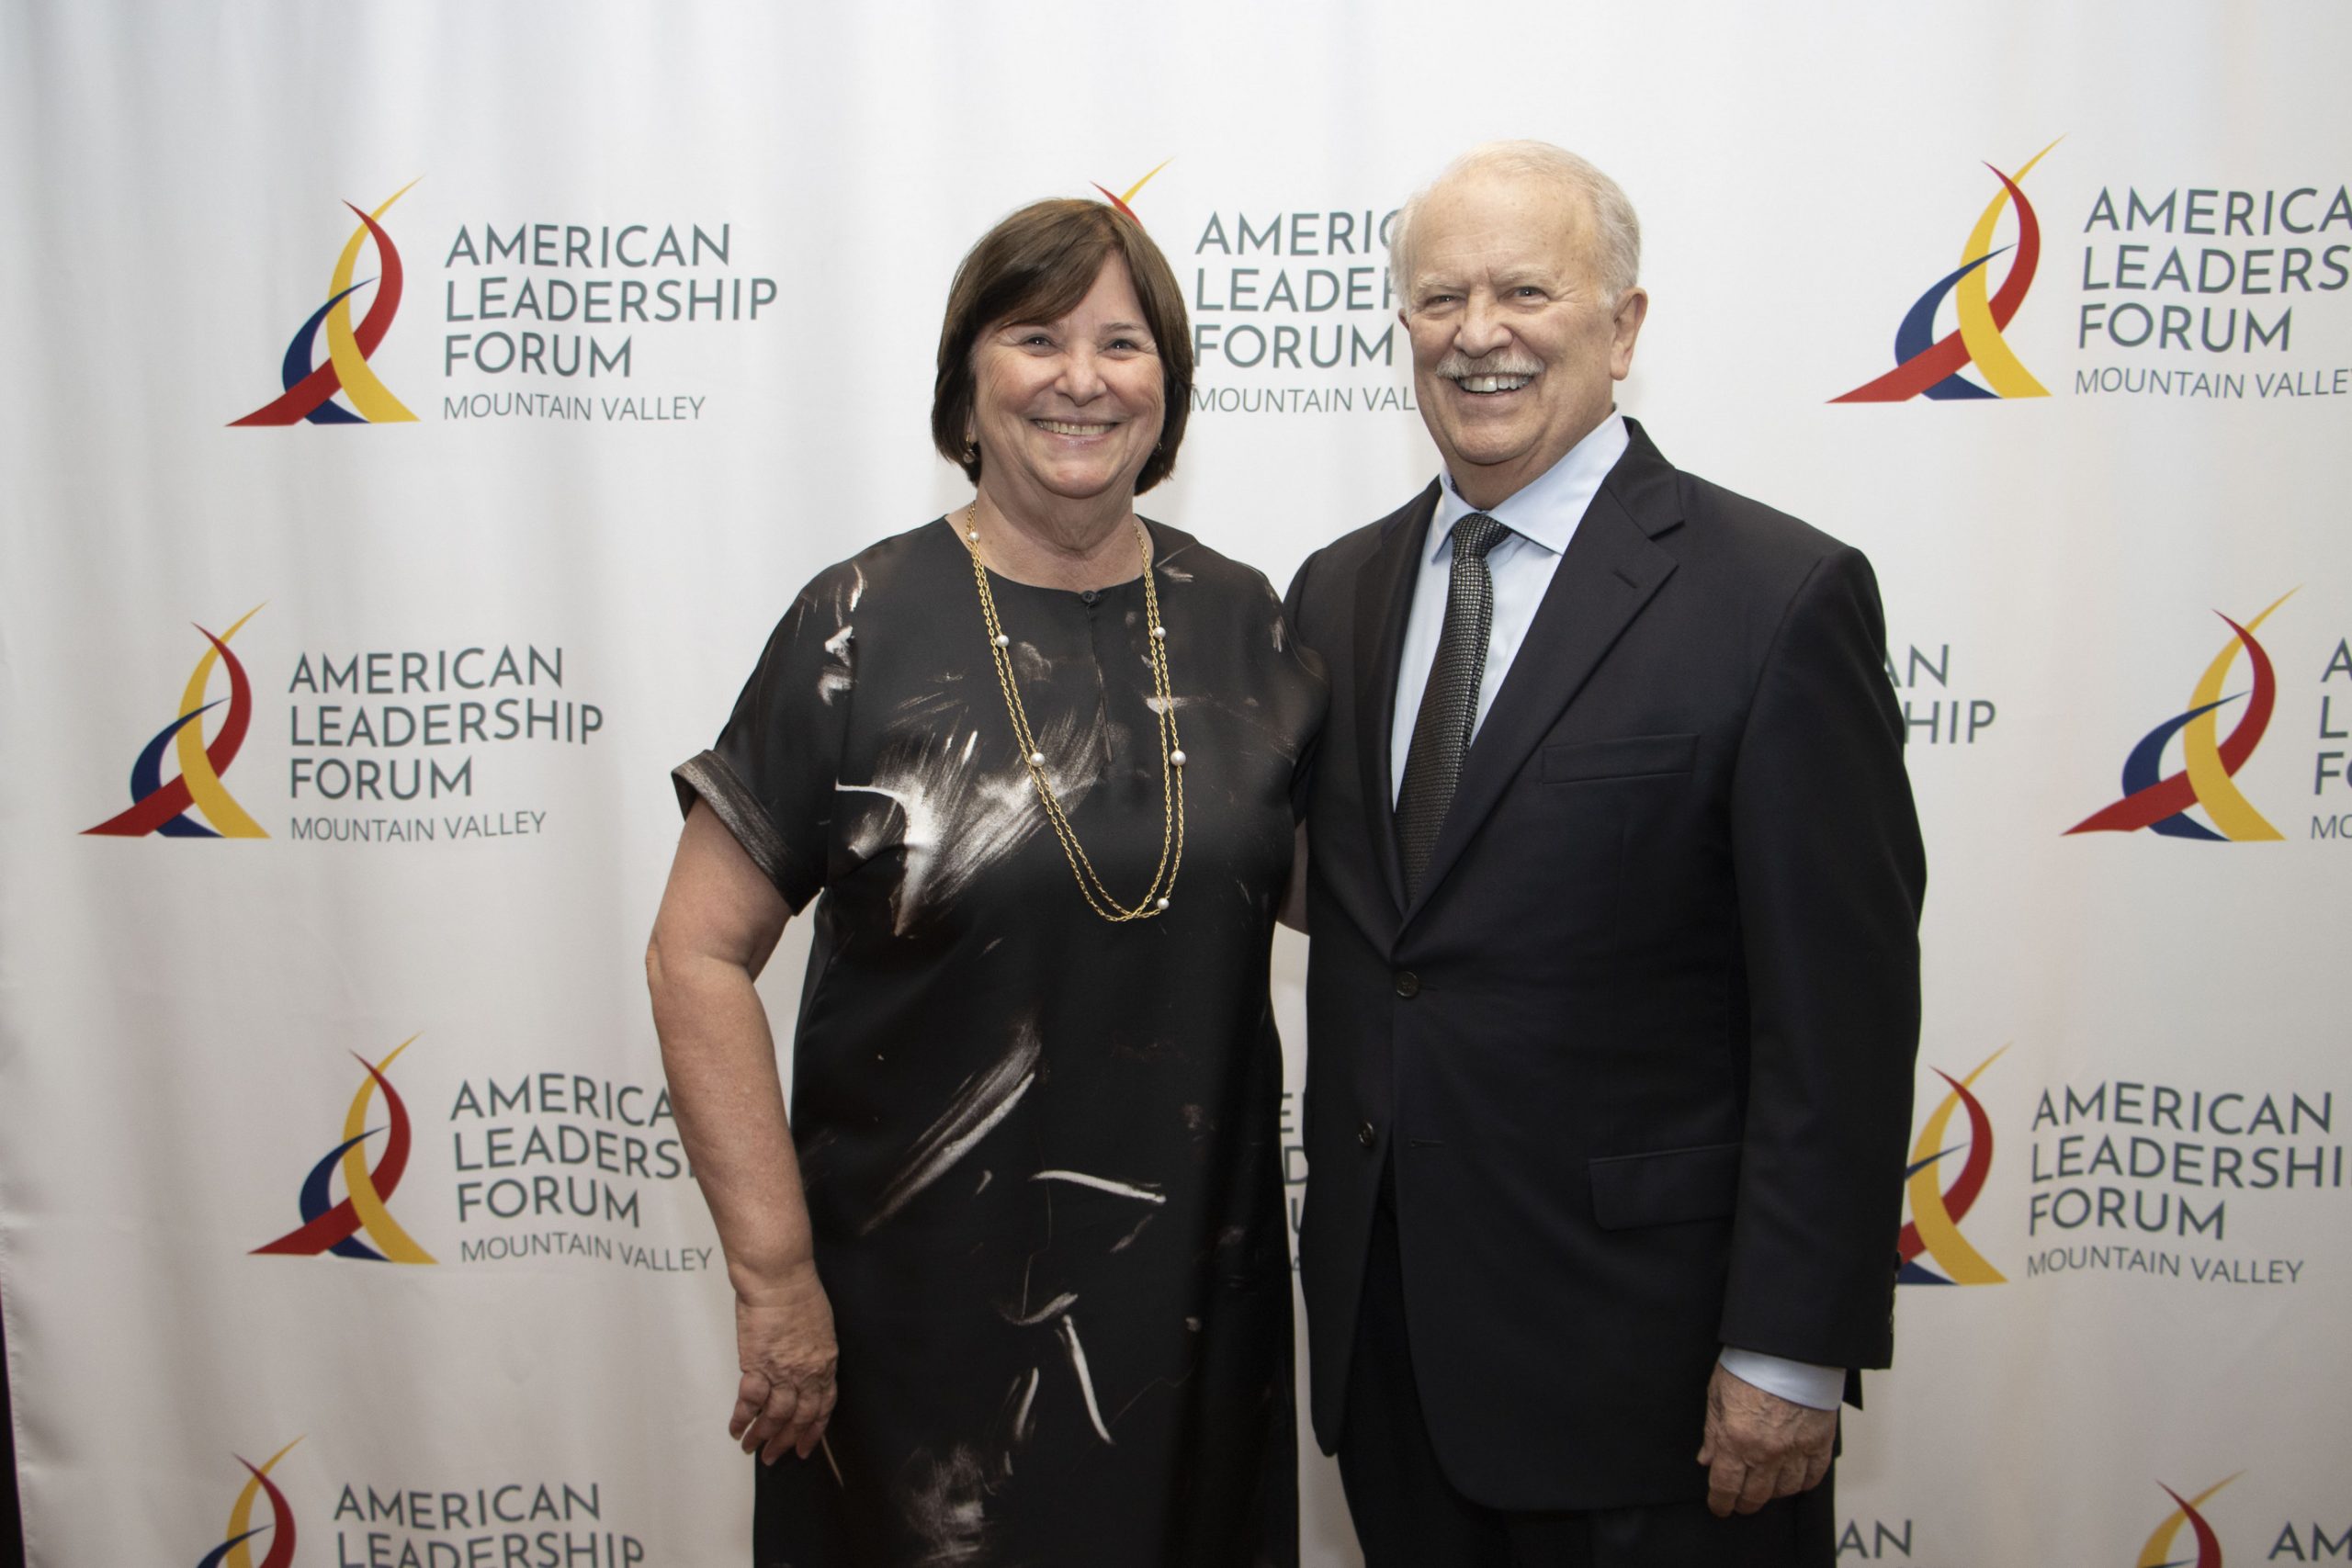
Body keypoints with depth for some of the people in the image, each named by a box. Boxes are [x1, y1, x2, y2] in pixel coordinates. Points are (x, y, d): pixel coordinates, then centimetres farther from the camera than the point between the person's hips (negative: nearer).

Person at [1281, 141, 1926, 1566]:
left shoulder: (1782, 597, -12)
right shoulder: (1336, 594, 6)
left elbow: (1841, 1013, -13)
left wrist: (1791, 1352, -13)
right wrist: (1340, 1261, 7)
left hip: (1638, 1343, -5)